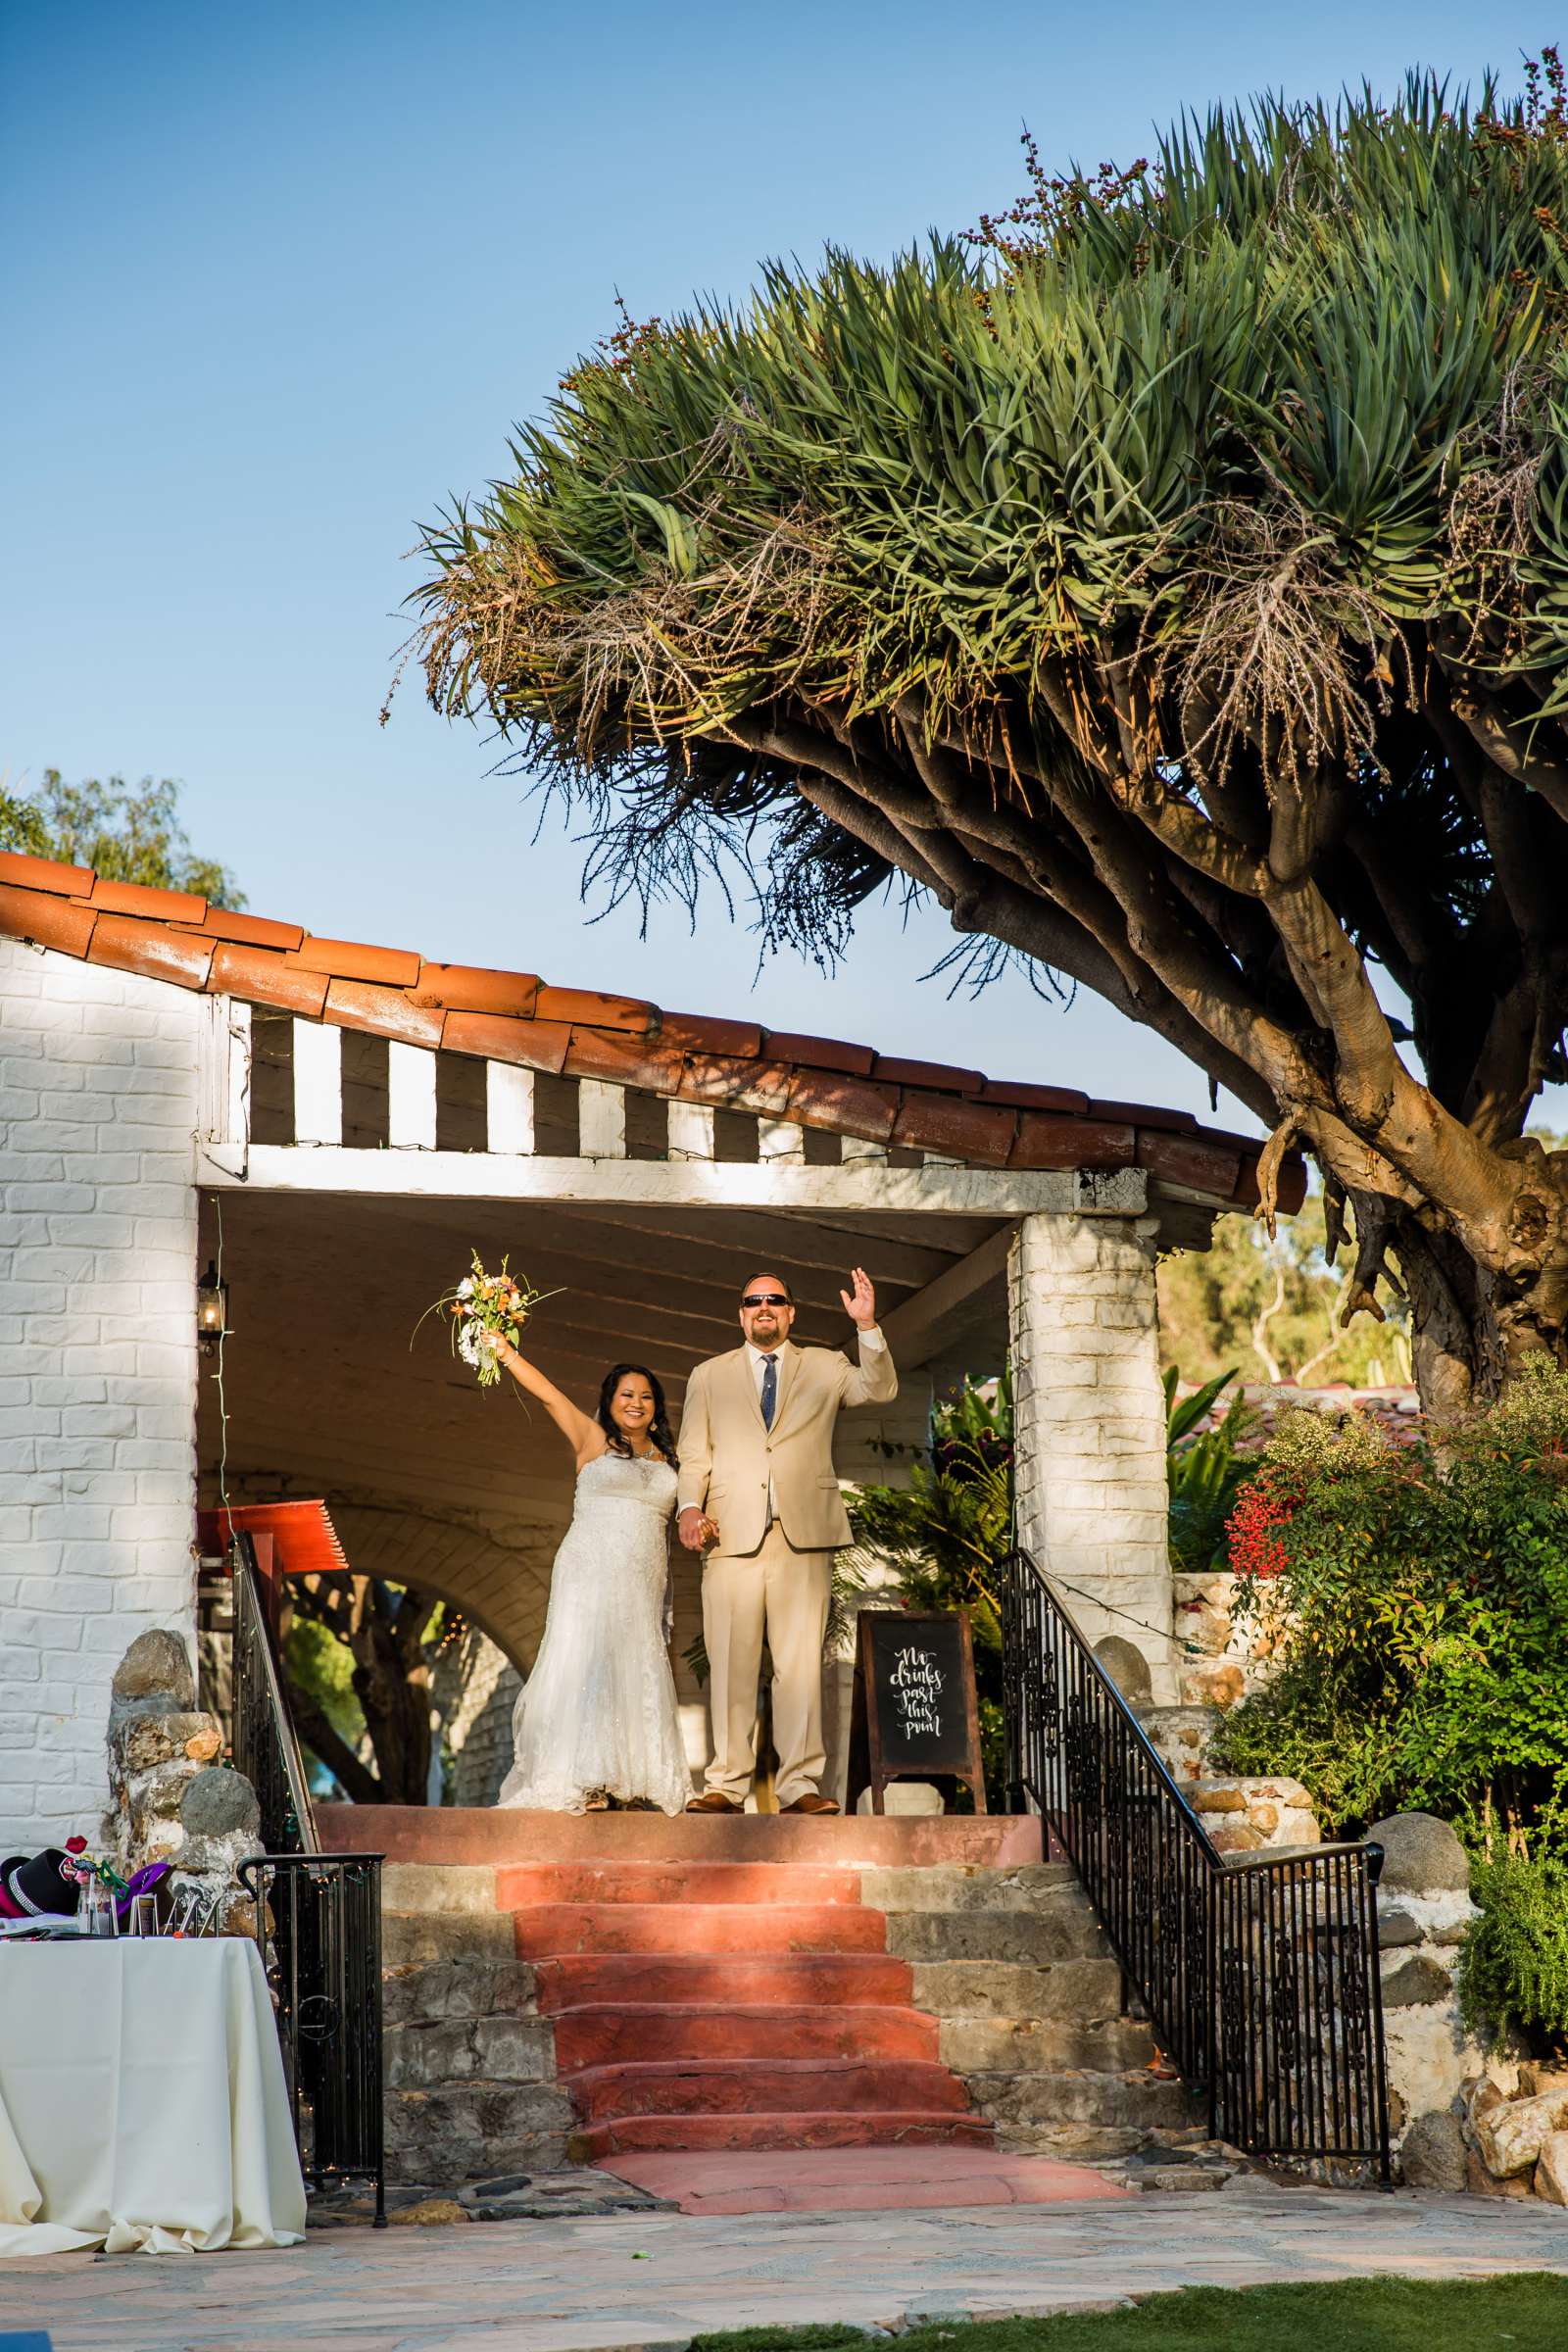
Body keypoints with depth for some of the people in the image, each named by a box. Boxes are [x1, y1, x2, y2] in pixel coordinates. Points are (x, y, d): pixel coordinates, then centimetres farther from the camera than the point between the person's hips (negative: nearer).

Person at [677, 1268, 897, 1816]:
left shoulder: (824, 1367, 17)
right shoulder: (709, 1376, 19)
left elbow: (880, 1390, 2)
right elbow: (694, 1454, 13)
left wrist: (868, 1327, -12)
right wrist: (690, 1507, -5)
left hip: (804, 1535, 0)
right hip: (733, 1535, 1)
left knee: (801, 1663, -5)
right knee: (730, 1664, -3)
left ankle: (800, 1785, -4)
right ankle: (727, 1785, 0)